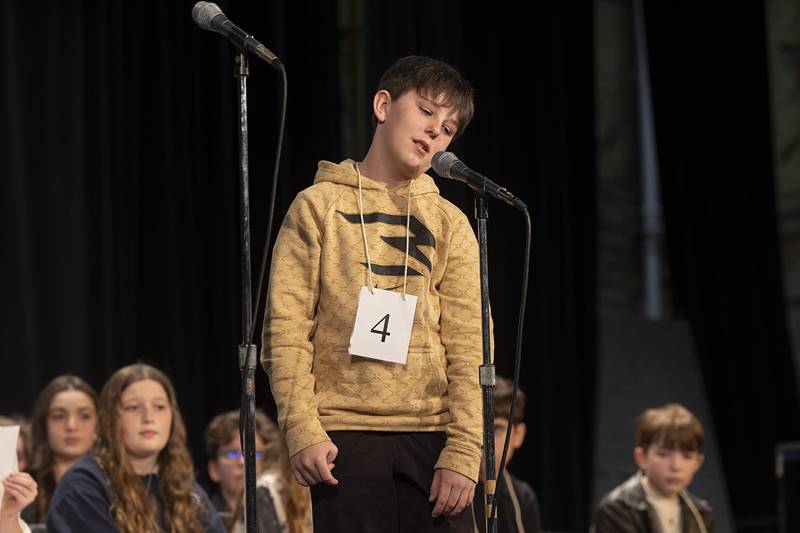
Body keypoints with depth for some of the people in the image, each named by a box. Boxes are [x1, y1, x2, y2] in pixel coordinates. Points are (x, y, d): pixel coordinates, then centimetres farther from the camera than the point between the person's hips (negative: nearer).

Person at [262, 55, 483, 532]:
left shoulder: (450, 224, 12)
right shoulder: (319, 206, 8)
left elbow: (468, 349, 5)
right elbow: (286, 326, 1)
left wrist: (463, 453, -6)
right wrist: (302, 429, -10)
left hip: (431, 435, 2)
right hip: (345, 434, -2)